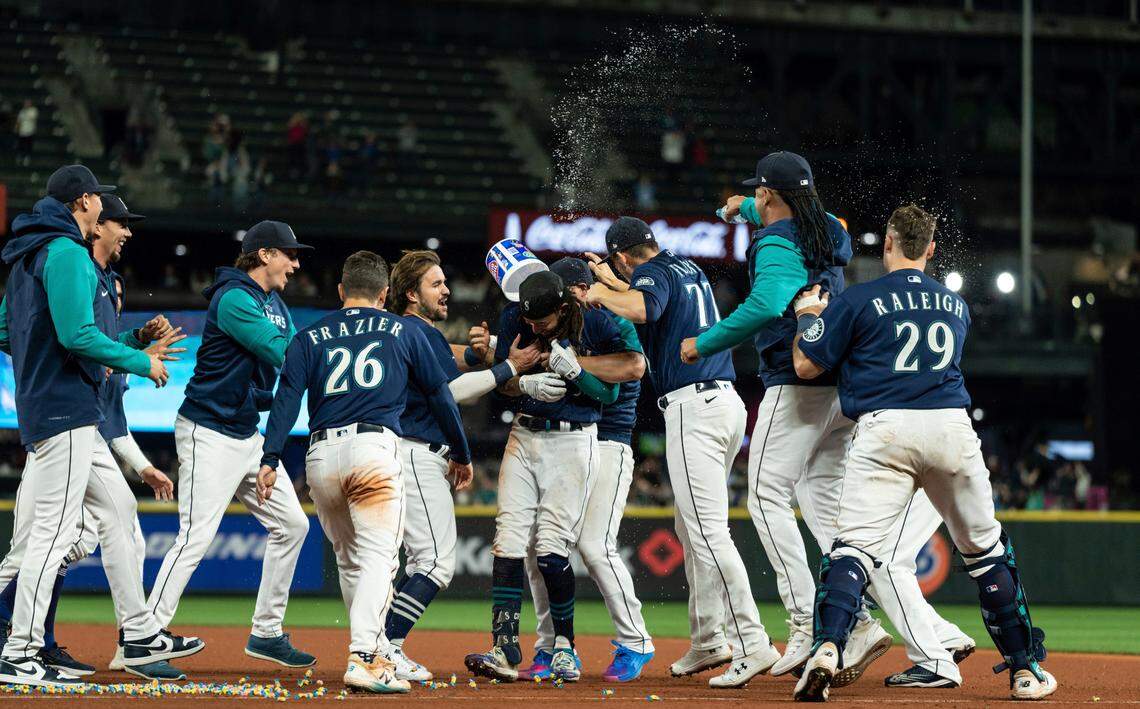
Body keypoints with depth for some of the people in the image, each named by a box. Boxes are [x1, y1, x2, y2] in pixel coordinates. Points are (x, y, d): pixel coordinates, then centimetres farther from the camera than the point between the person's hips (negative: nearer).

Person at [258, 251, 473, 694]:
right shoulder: (404, 333, 15)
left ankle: (376, 655, 21)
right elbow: (439, 395, 19)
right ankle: (362, 659, -25)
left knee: (350, 560, 18)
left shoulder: (310, 337, 18)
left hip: (320, 457, 3)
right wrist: (461, 454, 29)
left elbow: (287, 398, 5)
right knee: (377, 557, -9)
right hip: (374, 448, -3)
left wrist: (270, 460, -3)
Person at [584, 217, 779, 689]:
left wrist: (601, 294, -12)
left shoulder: (651, 273, -6)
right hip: (727, 400, 9)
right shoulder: (688, 268, 20)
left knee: (708, 531, -14)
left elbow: (642, 310, -28)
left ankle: (753, 644, -22)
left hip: (692, 406, -9)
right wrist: (611, 282, 47)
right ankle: (708, 641, 20)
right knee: (692, 528, 18)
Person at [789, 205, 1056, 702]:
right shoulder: (956, 305, 20)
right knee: (986, 550, 15)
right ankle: (1024, 669, 17)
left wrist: (807, 316, 25)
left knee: (855, 546, -10)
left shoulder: (856, 301, 5)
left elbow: (806, 366, 5)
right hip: (952, 427, 3)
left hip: (884, 431, -3)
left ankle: (827, 647, -34)